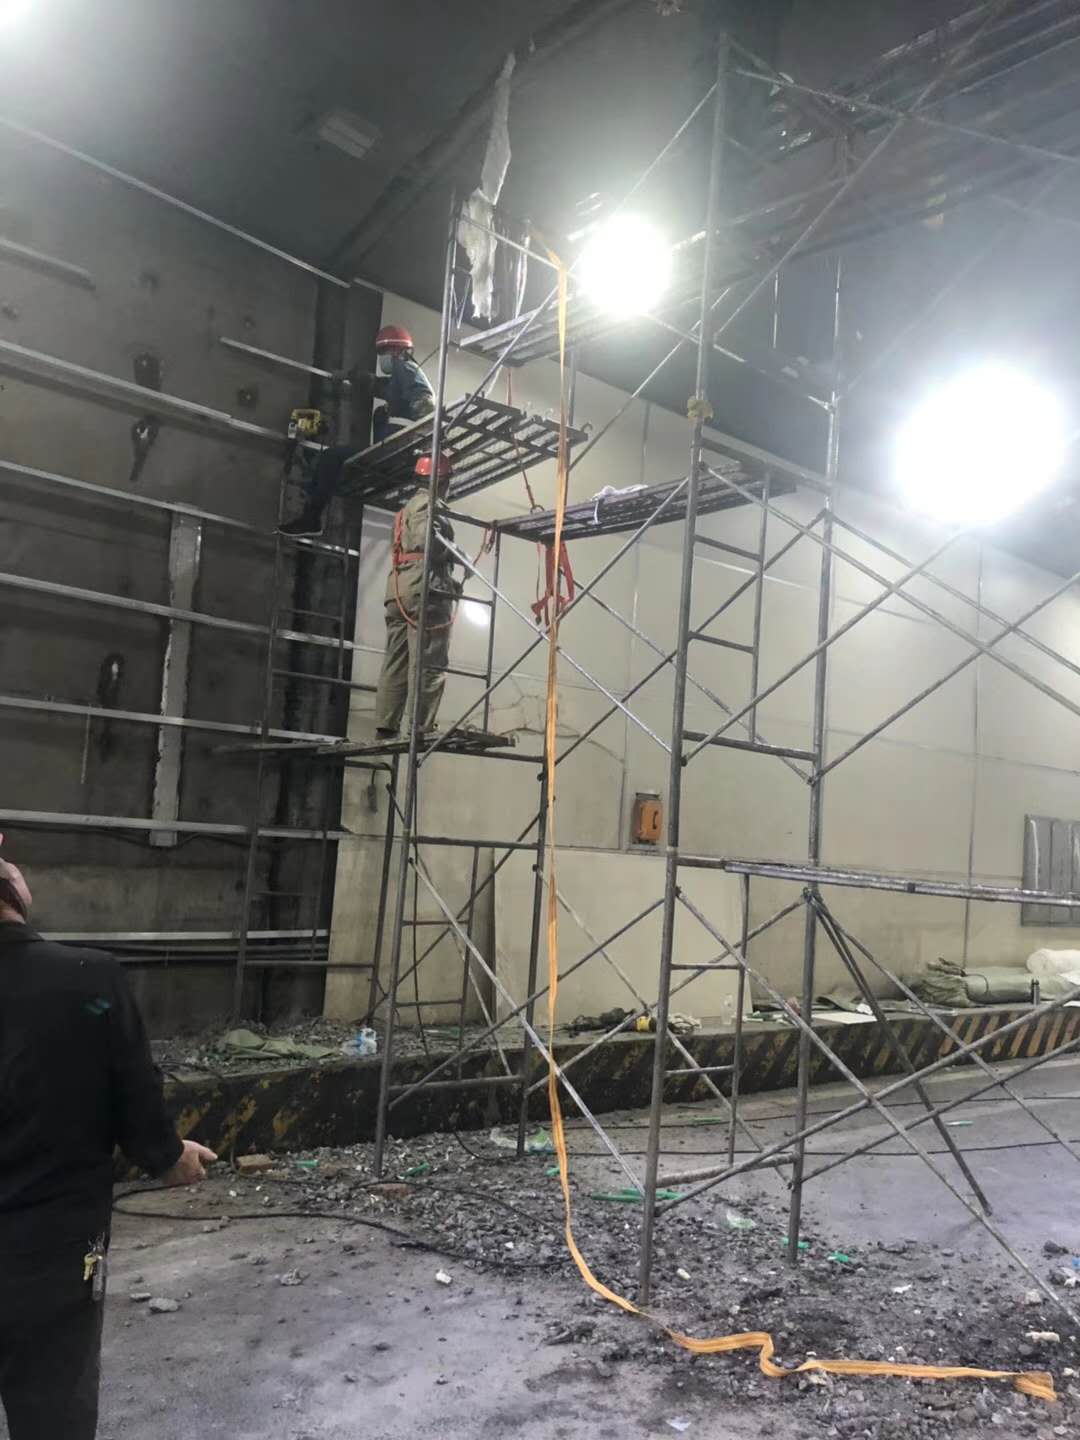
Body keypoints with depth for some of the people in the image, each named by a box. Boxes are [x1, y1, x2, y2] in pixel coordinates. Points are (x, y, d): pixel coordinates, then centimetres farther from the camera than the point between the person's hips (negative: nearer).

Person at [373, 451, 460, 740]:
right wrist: (453, 554, -4)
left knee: (395, 661, 5)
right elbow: (426, 537, -20)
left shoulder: (407, 509, 29)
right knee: (428, 662, -12)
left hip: (399, 591, 9)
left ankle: (385, 727, 2)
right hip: (425, 588, -9)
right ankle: (421, 729, -16)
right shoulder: (428, 503, -1)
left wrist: (448, 580, 21)